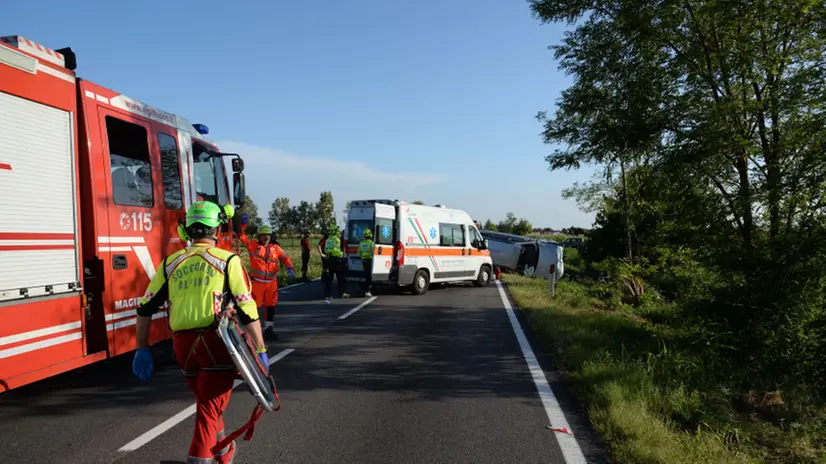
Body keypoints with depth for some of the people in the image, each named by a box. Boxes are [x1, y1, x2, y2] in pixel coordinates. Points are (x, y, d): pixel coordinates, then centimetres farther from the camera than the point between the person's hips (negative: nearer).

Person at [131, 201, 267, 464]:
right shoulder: (227, 260, -2)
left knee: (208, 402, 24)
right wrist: (260, 350, -1)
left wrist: (142, 349, 16)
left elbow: (146, 308, 9)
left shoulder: (170, 263, 10)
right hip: (216, 342, -5)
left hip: (183, 345, 5)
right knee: (210, 408, 2)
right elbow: (247, 309, -6)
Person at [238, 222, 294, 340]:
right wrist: (243, 225, -19)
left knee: (271, 306, 11)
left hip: (271, 282, 3)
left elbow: (285, 258, 2)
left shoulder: (275, 248, 7)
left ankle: (269, 329, 23)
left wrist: (289, 268, -16)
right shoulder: (253, 245, 1)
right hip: (257, 282, -3)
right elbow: (242, 237, -4)